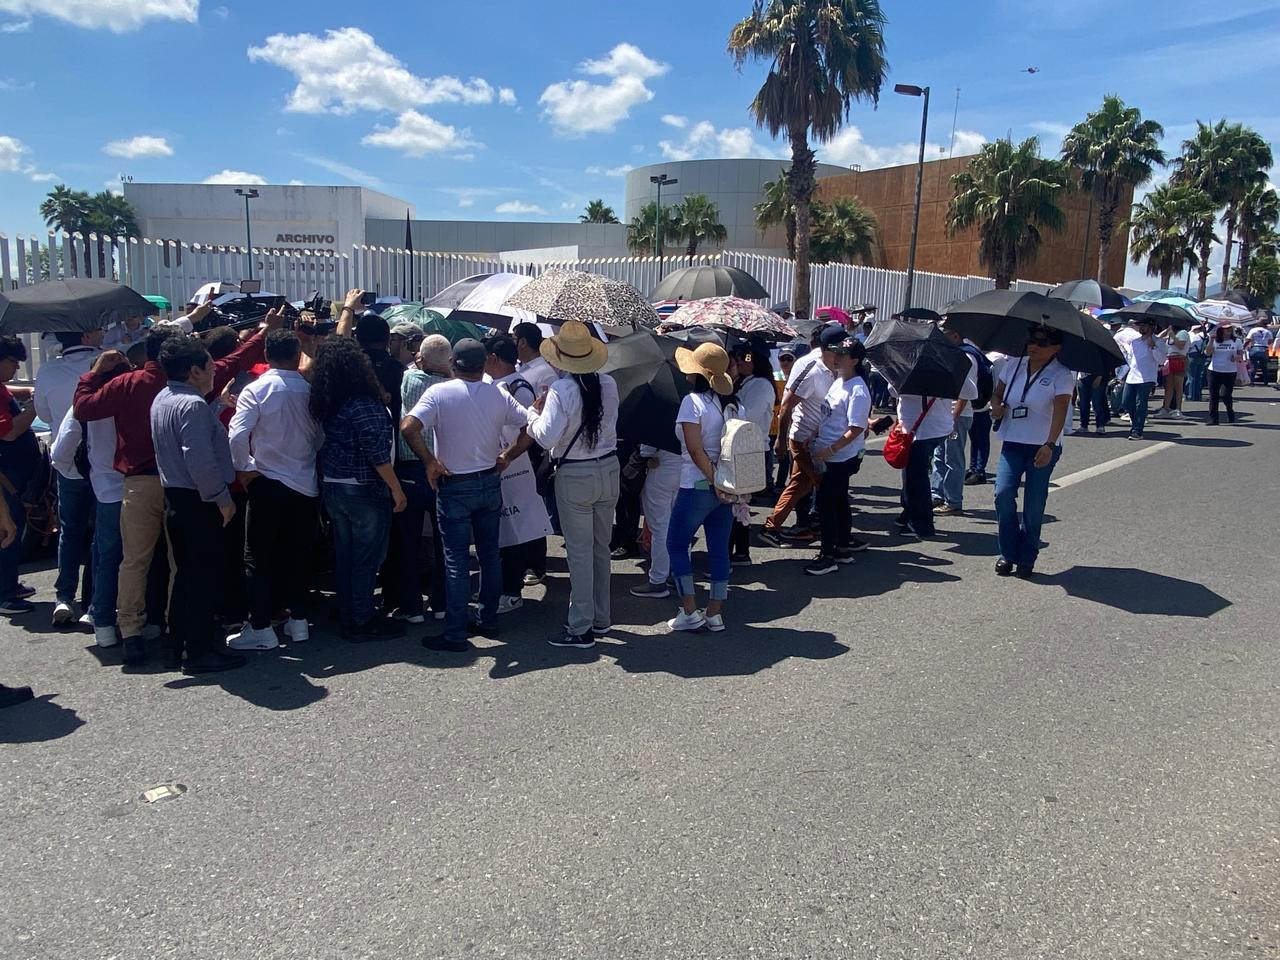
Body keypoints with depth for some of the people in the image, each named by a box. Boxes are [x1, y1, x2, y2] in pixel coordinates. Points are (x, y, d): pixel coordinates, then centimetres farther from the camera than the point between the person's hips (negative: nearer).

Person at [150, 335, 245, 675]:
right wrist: (223, 498, -17)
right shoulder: (193, 405, -20)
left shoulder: (163, 399, 11)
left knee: (186, 573, 17)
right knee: (205, 576, -1)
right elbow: (200, 461, -26)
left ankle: (178, 647, 25)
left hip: (175, 497, 10)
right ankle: (200, 652, 5)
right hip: (199, 501, -10)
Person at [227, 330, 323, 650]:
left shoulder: (256, 390, -9)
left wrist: (242, 469, -4)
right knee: (299, 555, 13)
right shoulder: (309, 390, -2)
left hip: (268, 483, -3)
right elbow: (321, 436, 4)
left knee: (258, 558, 5)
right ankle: (298, 621, 19)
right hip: (306, 483, 3)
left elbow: (237, 435, -17)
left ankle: (260, 629, 5)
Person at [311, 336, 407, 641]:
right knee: (367, 556, 3)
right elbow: (377, 453, -22)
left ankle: (347, 617, 25)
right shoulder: (364, 404, -20)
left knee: (344, 553, 16)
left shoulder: (326, 404, 4)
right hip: (364, 491, -8)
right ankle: (363, 621, 11)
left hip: (333, 488, 8)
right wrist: (396, 489, -14)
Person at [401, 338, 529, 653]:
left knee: (456, 561, 0)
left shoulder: (439, 393, -12)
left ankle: (455, 635, 5)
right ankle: (488, 620, 25)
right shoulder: (498, 395, -1)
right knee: (490, 555, 15)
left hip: (454, 487, -4)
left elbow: (408, 427, -25)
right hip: (490, 483, 4)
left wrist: (430, 461, -14)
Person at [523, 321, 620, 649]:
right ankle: (600, 619, 29)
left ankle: (580, 628, 8)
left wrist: (534, 412, -3)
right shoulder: (609, 385, -2)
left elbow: (546, 437, -21)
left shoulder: (561, 390, -19)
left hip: (574, 477, -6)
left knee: (579, 553, 1)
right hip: (609, 471, 6)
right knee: (601, 548, 17)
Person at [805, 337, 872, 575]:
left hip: (841, 458, -9)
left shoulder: (858, 391, -18)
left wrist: (829, 450, -23)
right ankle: (844, 547, 31)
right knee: (838, 502, 18)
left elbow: (856, 429, -22)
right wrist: (813, 438, 11)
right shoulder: (838, 382, 10)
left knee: (826, 504, -5)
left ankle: (827, 555, 4)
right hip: (828, 455, 9)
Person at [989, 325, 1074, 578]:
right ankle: (1008, 553, 4)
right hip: (1012, 443, 3)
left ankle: (1027, 558, 16)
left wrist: (1049, 445, -34)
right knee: (1003, 493, -12)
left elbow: (1060, 413, -20)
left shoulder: (1061, 375, -8)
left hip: (1043, 446, -3)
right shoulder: (1013, 366, 6)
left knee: (1034, 505, 2)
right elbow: (997, 393, 18)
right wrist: (996, 406, -7)